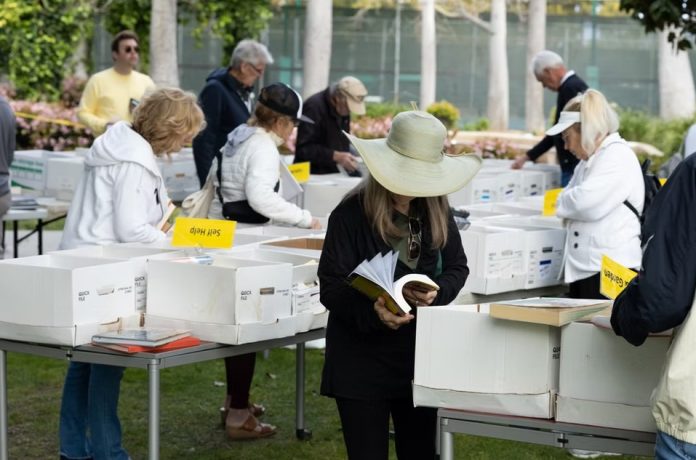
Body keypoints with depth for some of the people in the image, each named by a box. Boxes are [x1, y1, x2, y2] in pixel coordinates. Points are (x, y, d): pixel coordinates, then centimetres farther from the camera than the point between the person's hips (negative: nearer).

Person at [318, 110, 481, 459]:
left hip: (421, 355, 4)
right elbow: (331, 288, -15)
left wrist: (435, 293, -13)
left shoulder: (437, 211, 1)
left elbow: (457, 268, 10)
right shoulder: (351, 214, -14)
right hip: (361, 361, -4)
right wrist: (372, 311, -33)